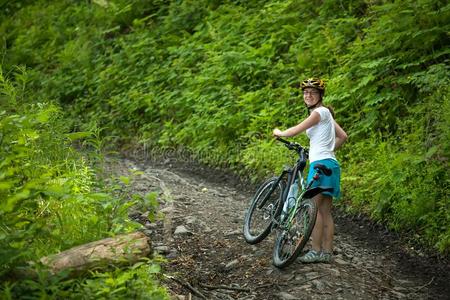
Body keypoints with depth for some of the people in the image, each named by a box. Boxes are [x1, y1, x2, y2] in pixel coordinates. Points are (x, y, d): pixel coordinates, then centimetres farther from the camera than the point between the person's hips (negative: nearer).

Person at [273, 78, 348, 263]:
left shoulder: (321, 111, -9)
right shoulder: (325, 113, 19)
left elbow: (295, 131, -10)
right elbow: (343, 136, 23)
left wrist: (279, 132, 8)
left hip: (321, 164, -10)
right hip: (329, 164, 10)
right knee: (325, 212, 8)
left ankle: (316, 251, -7)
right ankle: (327, 252, 10)